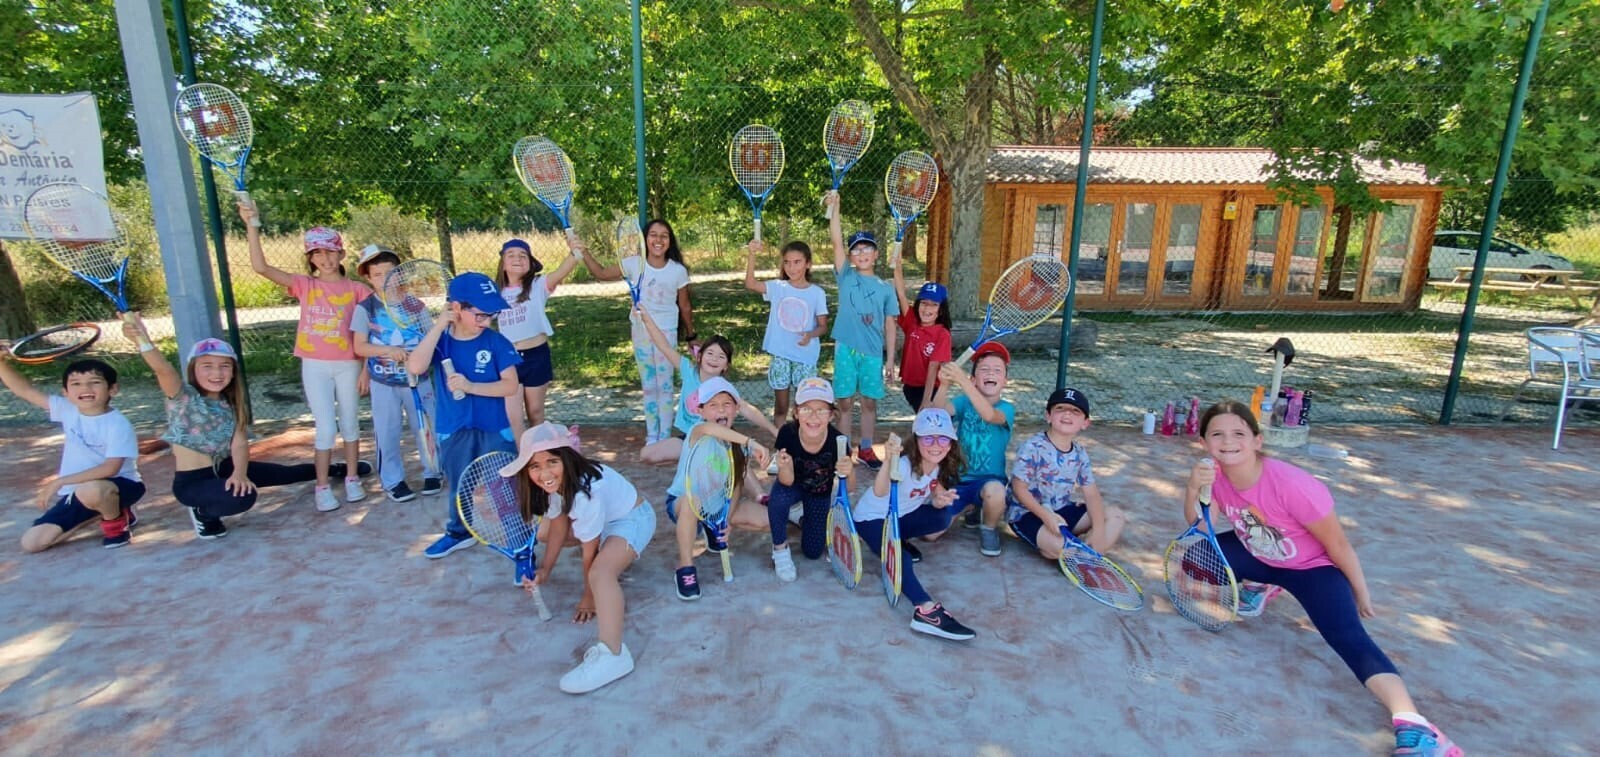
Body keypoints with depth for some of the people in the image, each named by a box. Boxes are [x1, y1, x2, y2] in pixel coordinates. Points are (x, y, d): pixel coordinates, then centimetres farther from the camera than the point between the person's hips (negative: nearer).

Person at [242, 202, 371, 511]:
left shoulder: (357, 290, -1)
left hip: (347, 366, 0)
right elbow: (261, 267, -10)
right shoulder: (305, 285, 1)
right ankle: (322, 487, 11)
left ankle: (352, 479, 23)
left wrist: (366, 369, -3)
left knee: (350, 424, 11)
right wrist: (251, 225, -17)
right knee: (326, 428, 0)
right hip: (315, 367, 0)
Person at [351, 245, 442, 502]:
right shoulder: (365, 308, -4)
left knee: (426, 428, 9)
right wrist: (388, 350, -22)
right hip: (384, 384, -1)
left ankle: (432, 473, 27)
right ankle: (393, 481, 22)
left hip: (418, 379, 1)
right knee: (387, 434, 8)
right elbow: (359, 347, -7)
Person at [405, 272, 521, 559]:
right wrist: (438, 326, -23)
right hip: (453, 432, 2)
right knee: (459, 486, 20)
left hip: (495, 431, -2)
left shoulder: (496, 342, -10)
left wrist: (471, 386, -23)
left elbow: (511, 386, -13)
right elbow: (415, 367, -25)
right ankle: (458, 532, 40)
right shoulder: (440, 341, -5)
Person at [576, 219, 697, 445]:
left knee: (665, 385, 2)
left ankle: (664, 437, 13)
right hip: (640, 331, 2)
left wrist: (691, 336, 8)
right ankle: (651, 436, 21)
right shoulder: (634, 264, -7)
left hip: (667, 332, -2)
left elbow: (685, 307, 0)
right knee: (648, 386, 11)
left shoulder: (678, 271, -10)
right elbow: (601, 274, 1)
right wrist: (583, 252, -13)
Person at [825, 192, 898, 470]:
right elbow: (837, 242, -10)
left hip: (873, 353, 1)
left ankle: (866, 449, 24)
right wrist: (835, 208, -19)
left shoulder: (885, 288, 6)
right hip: (846, 349, -1)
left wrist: (890, 358, 3)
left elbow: (889, 325, 7)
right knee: (845, 402, 5)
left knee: (869, 402, 9)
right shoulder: (846, 276, 2)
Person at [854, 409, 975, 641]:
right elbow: (879, 492, -52)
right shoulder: (905, 465, -34)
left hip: (900, 516, 7)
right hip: (871, 518, -7)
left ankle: (897, 539, 5)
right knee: (900, 558, -32)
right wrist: (889, 461, -71)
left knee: (944, 515, -17)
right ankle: (927, 610, -43)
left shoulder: (941, 466, -13)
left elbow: (935, 501, -9)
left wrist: (941, 500, -34)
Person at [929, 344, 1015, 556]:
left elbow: (989, 415, -31)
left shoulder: (1007, 408, -7)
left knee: (995, 491, -40)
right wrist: (945, 384, -42)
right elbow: (939, 411, -20)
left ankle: (989, 529, -4)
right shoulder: (964, 402, 2)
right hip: (957, 478, 3)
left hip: (990, 480, -3)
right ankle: (971, 508, 21)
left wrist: (962, 380, -45)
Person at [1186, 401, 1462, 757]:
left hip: (1312, 566, -5)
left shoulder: (1290, 485, -35)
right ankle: (1263, 588, 14)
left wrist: (1360, 593, -8)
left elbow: (1338, 544, -21)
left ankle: (1412, 726, -34)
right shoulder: (1215, 473, -18)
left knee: (1348, 637, -27)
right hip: (1258, 555, 6)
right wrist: (1193, 489, -32)